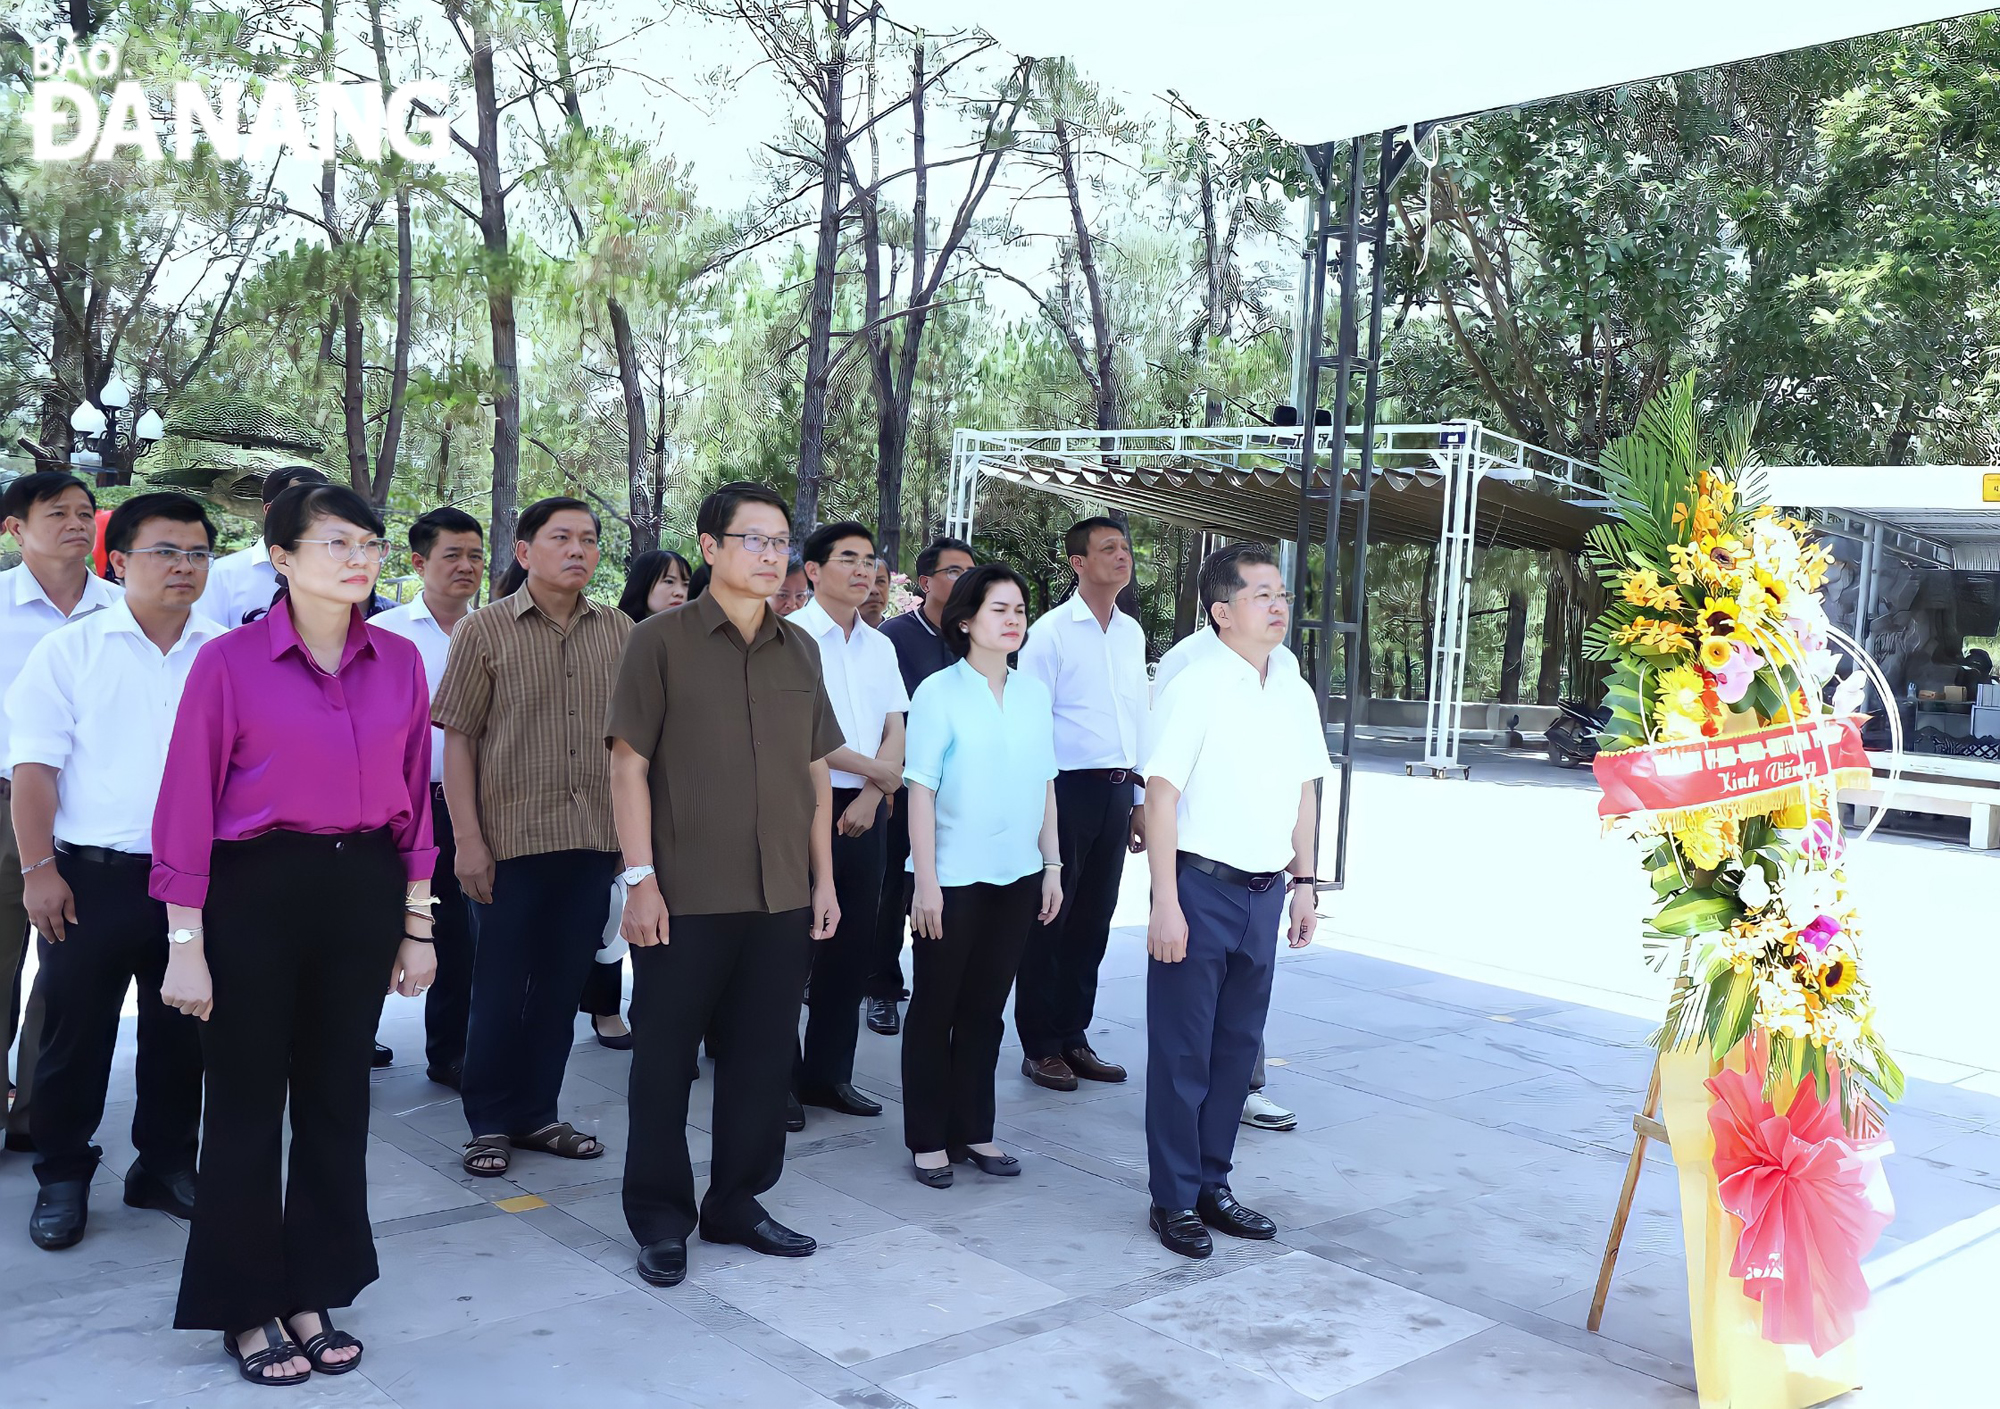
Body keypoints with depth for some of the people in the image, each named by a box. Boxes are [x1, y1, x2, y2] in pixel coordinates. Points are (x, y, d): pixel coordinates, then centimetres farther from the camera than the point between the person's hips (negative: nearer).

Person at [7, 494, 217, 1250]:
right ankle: (62, 1178, 22)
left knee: (182, 1032, 12)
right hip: (91, 876, -2)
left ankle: (166, 1164, 27)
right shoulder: (70, 650, -1)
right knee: (75, 1033, 7)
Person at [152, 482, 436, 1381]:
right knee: (248, 1099, 7)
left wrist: (416, 927, 8)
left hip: (363, 891, 4)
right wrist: (186, 945, -9)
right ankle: (245, 1311, 23)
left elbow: (413, 799, 8)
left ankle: (314, 1296, 28)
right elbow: (188, 806, -8)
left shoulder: (400, 664, 3)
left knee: (336, 1097, 12)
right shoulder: (230, 661, -8)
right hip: (256, 891, -4)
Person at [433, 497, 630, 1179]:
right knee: (500, 986, 6)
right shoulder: (485, 630, -2)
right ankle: (489, 1123, 21)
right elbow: (457, 739, -3)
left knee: (561, 983, 11)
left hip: (593, 840, 3)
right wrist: (467, 837, -8)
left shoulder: (620, 632, 6)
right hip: (512, 839, -3)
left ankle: (536, 1113, 26)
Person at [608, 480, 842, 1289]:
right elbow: (629, 765, -6)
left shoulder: (799, 649, 10)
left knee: (763, 1057, 11)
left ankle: (736, 1204, 26)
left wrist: (823, 877, 11)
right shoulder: (661, 641, -4)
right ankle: (660, 1218, 19)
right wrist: (640, 879, -12)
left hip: (782, 896, 5)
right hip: (686, 897, -4)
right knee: (665, 1059, 5)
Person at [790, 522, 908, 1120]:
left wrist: (871, 796, -8)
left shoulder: (880, 646, 13)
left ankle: (829, 1074, 21)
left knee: (852, 946, 10)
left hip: (864, 810, 6)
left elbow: (895, 731, 8)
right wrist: (876, 770, -8)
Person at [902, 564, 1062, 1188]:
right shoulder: (939, 693, -8)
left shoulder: (1034, 692, 6)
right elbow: (921, 792, -9)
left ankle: (973, 1131, 24)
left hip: (1017, 877, 4)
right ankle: (927, 1140, 18)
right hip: (953, 879, -4)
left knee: (986, 1009, 13)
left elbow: (1045, 784, 11)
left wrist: (1052, 864, 8)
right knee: (935, 1008, 7)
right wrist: (926, 883, -13)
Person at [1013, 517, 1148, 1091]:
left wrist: (1141, 798, 15)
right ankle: (1039, 1047, 14)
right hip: (1067, 787, -6)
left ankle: (1073, 1038, 24)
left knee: (1093, 920, 12)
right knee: (1049, 919, 3)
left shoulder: (1131, 633, 12)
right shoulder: (1051, 632, -7)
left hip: (1118, 790, 6)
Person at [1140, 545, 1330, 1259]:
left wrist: (1303, 885, 13)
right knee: (1183, 1051, 4)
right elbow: (1160, 796, -13)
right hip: (1201, 886, -6)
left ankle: (1212, 1186, 29)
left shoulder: (1294, 693, 8)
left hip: (1265, 892, 6)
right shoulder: (1195, 687, -11)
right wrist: (1165, 904, -16)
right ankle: (1173, 1200, 17)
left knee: (1237, 1046, 14)